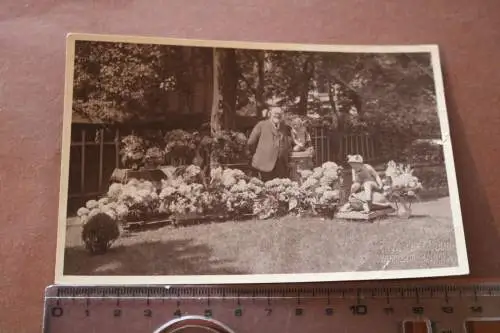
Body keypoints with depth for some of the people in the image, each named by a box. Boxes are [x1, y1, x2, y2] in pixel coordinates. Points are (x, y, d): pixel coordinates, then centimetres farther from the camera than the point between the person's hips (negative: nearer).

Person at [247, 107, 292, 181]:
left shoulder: (285, 128, 15)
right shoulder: (261, 125, 3)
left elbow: (288, 145, 25)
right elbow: (251, 142, 4)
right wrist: (258, 154, 9)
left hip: (282, 166, 4)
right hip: (266, 164, -3)